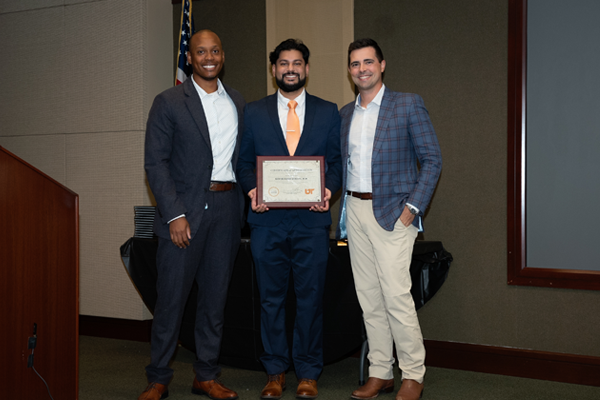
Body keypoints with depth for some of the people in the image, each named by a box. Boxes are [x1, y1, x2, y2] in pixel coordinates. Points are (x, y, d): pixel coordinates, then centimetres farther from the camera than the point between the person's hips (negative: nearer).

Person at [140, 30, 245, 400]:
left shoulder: (238, 102, 12)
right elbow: (156, 163, -6)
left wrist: (247, 197, 3)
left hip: (227, 206, 4)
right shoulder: (169, 102, -2)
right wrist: (175, 214, -14)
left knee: (216, 296, 10)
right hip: (185, 209, -4)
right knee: (171, 297, -1)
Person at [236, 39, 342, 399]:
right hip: (268, 220, 1)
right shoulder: (254, 112, 11)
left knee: (311, 297, 2)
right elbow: (245, 162, 10)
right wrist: (252, 189, -9)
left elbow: (338, 161, 9)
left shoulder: (328, 112, 10)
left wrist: (329, 189, -11)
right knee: (271, 298, 6)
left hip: (312, 220, 0)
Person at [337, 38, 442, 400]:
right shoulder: (345, 114, 14)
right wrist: (344, 208, 8)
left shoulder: (408, 105, -2)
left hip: (391, 213, -5)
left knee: (396, 295, -10)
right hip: (354, 211, 6)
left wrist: (413, 207, -12)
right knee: (369, 298, 8)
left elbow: (432, 160, -4)